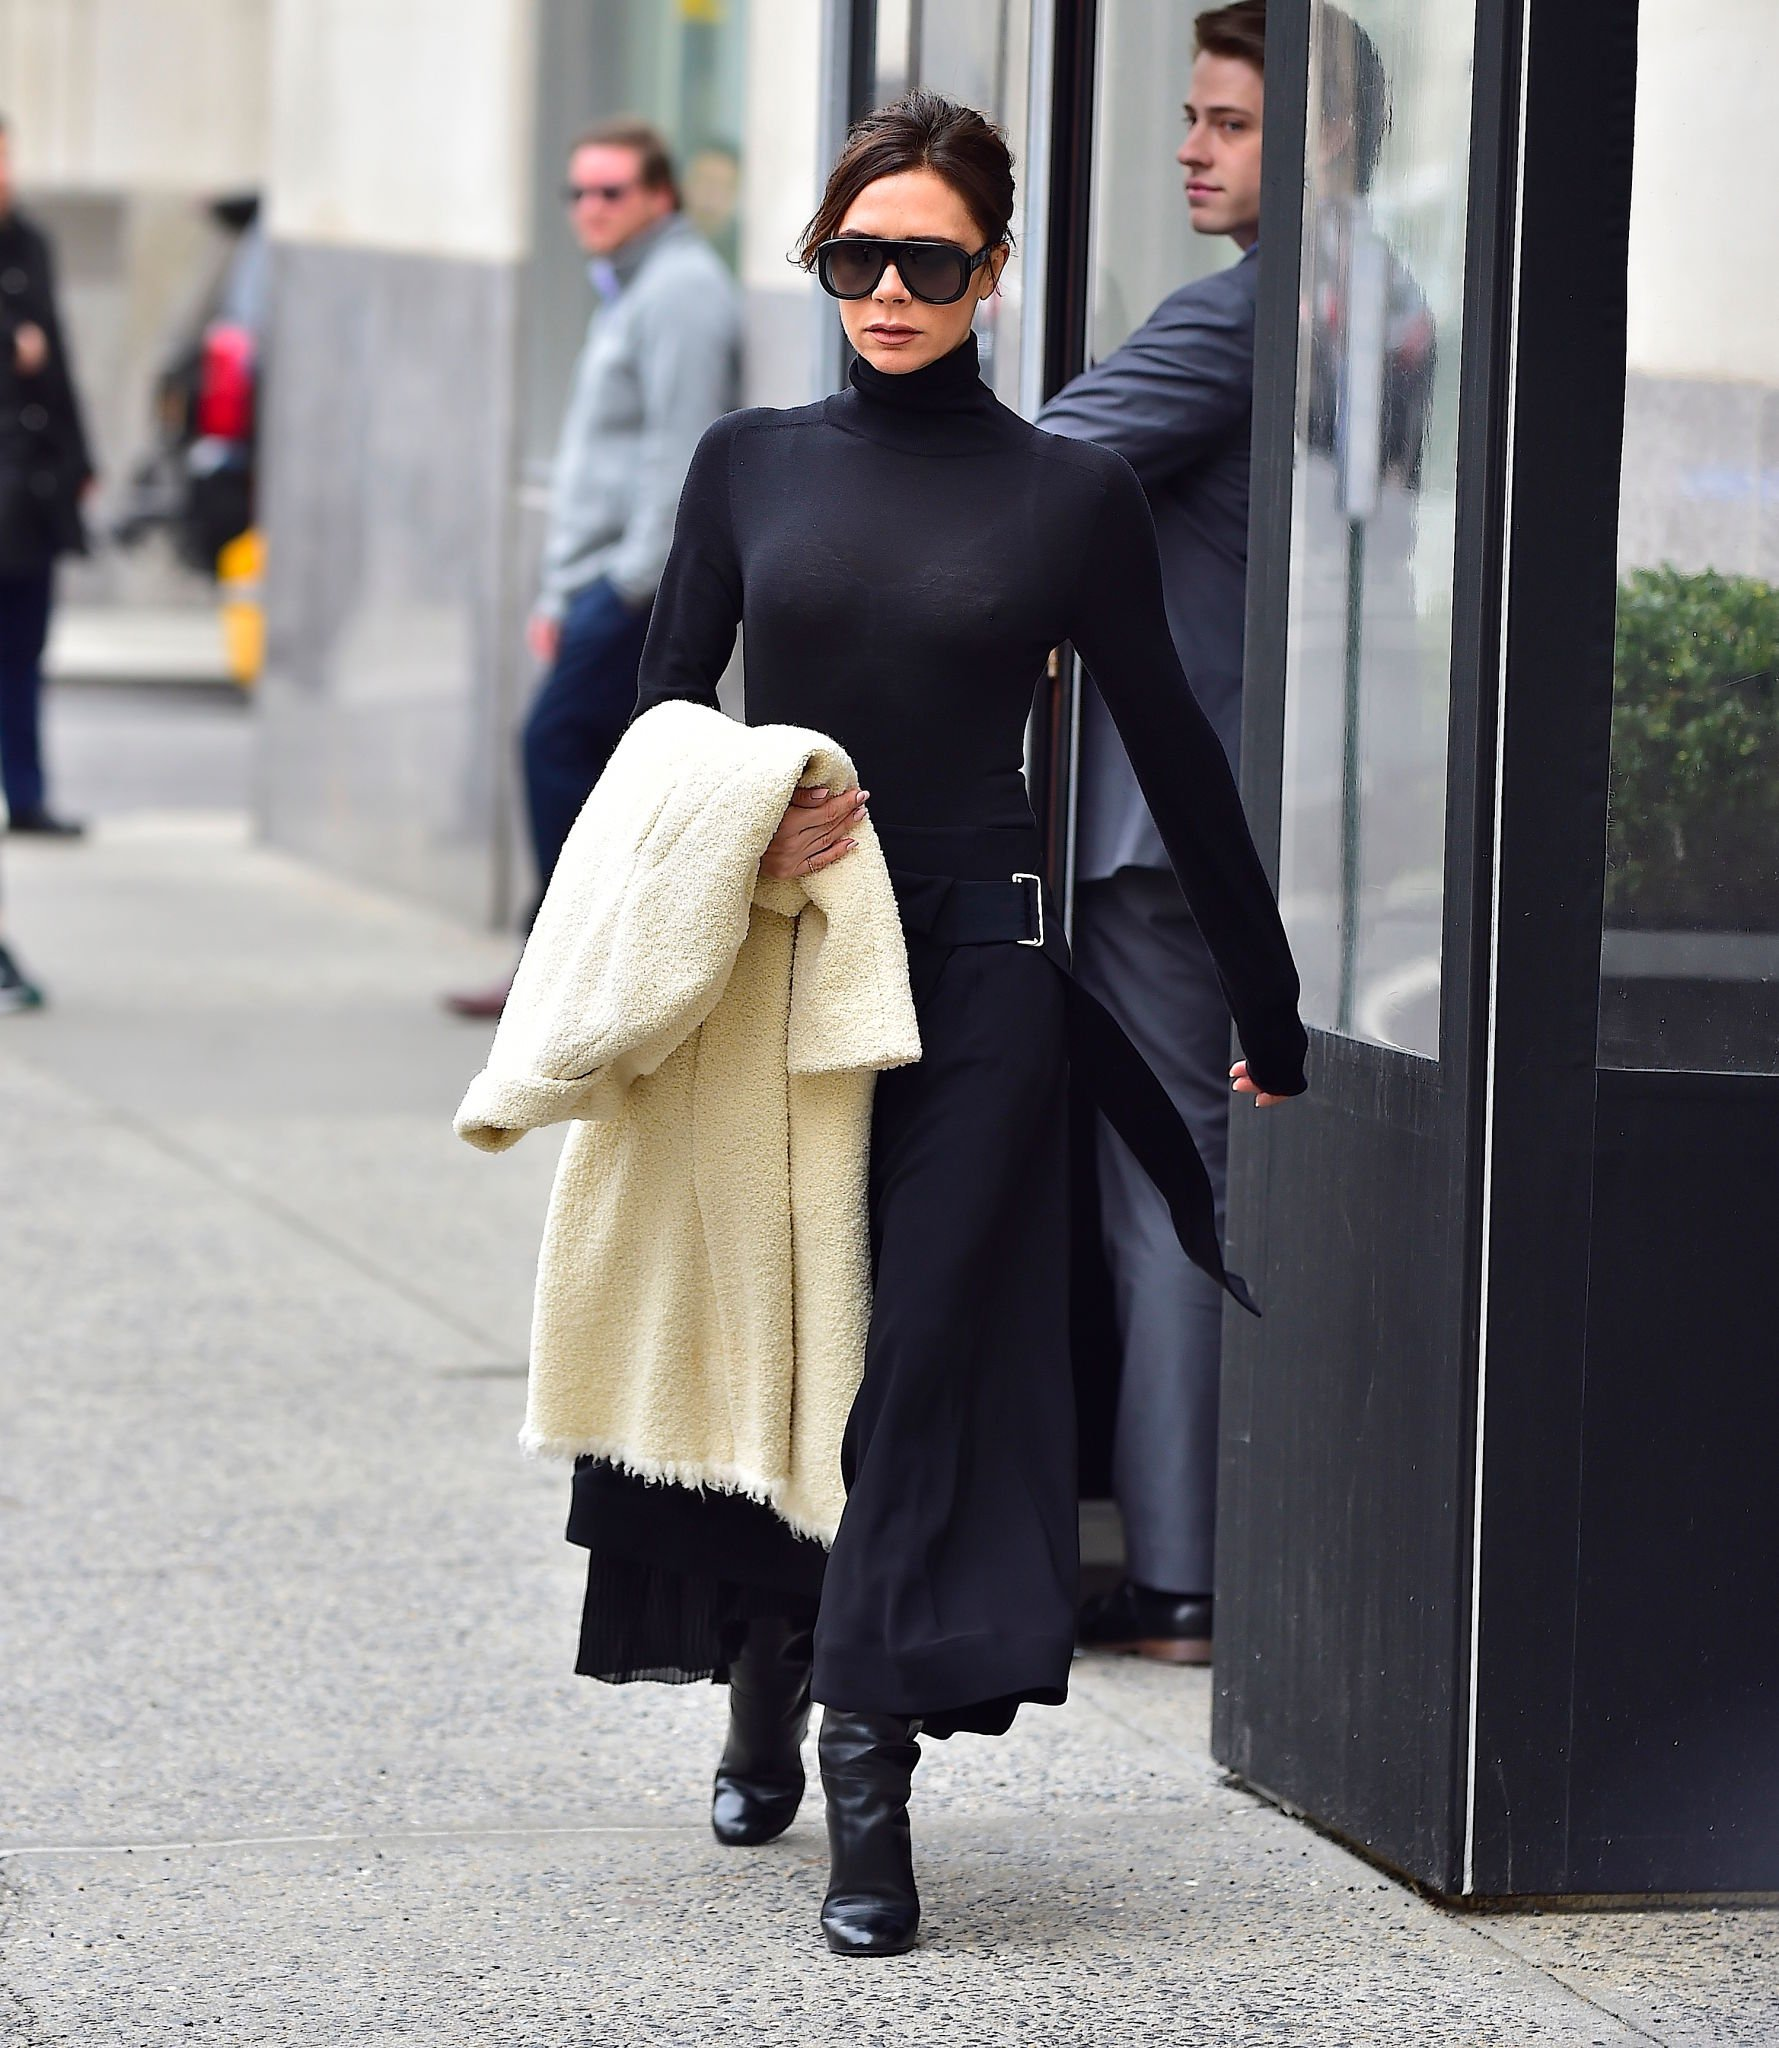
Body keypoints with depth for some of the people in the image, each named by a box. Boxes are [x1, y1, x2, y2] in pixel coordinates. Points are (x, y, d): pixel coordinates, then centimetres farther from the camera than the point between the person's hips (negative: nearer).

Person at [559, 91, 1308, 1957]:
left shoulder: (1070, 497, 1)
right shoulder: (751, 464, 7)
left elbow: (1172, 756, 7)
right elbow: (663, 704, 8)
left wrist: (1269, 1012, 11)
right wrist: (737, 830, -14)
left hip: (972, 976, -2)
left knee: (922, 1361, -6)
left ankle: (870, 1796, -6)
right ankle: (765, 1696, 32)